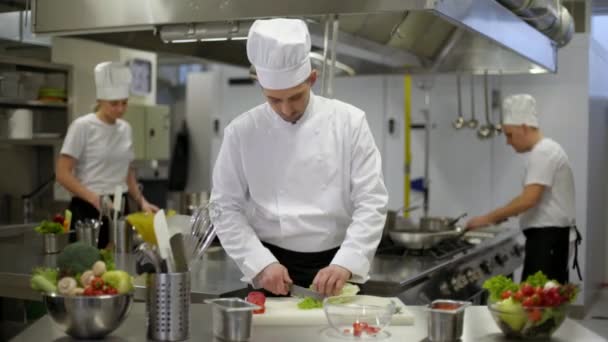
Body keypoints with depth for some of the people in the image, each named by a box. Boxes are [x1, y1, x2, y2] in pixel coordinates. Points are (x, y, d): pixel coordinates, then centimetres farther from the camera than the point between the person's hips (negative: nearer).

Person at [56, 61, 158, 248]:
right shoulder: (82, 126, -9)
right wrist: (95, 199, -22)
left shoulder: (125, 128, 9)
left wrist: (142, 201, 6)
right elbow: (63, 173, -13)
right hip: (89, 209, -6)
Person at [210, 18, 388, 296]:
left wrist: (344, 265, -20)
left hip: (337, 266, 0)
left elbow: (371, 203, -8)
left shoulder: (349, 122, -6)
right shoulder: (242, 132, -4)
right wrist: (261, 264, -14)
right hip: (272, 270, 0)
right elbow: (227, 209, -2)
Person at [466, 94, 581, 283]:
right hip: (551, 236, 10)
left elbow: (529, 200, -24)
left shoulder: (542, 153, -15)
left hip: (547, 237, -10)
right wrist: (501, 215, 11)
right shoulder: (547, 149, 18)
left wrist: (488, 218, -18)